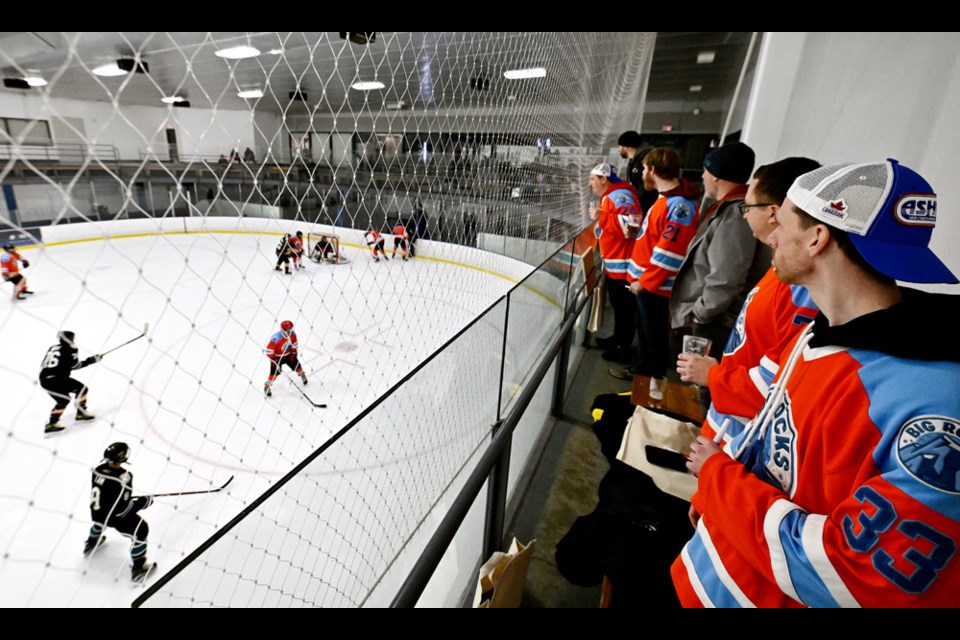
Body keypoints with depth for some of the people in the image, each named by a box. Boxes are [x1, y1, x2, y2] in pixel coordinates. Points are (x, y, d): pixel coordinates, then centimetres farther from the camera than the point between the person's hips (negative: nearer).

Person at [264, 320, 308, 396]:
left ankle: (303, 375, 36)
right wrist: (274, 360, -26)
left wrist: (294, 353, -4)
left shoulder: (293, 334, -17)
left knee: (296, 365, 5)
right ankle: (267, 386, 9)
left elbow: (294, 344, 2)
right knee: (275, 372, -10)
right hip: (277, 356, -5)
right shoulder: (276, 338, -35)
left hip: (288, 354, 5)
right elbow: (268, 351, -28)